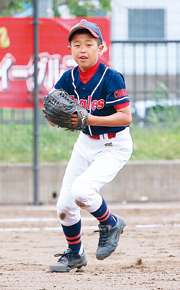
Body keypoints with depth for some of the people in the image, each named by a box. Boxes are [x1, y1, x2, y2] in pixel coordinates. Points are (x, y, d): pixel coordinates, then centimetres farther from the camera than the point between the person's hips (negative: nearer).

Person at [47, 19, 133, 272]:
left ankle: (110, 224, 2)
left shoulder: (111, 78, -20)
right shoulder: (68, 79, -5)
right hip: (86, 144, 6)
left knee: (81, 191, -27)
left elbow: (126, 118, -24)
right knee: (64, 206, 5)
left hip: (115, 146, -6)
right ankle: (75, 254, 29)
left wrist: (89, 120, -31)